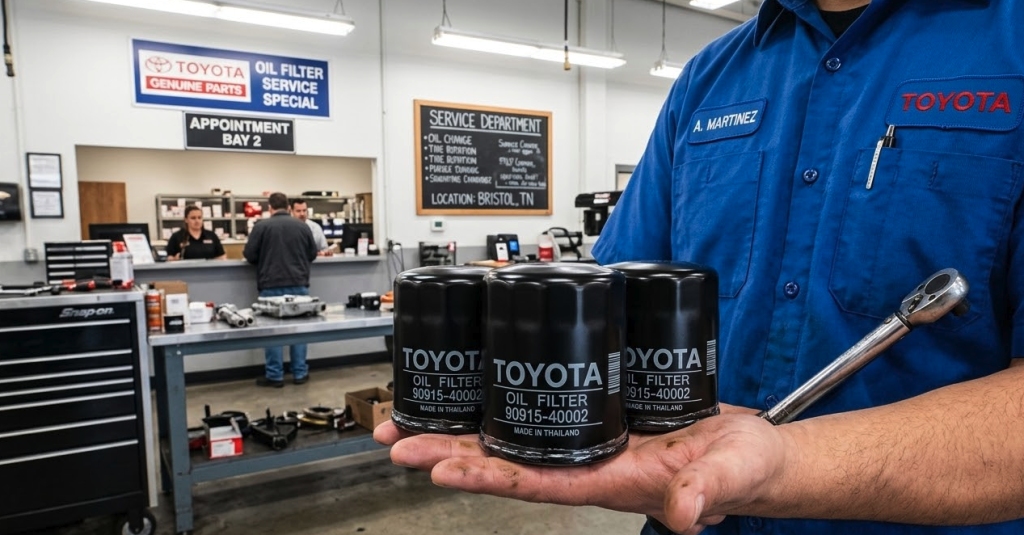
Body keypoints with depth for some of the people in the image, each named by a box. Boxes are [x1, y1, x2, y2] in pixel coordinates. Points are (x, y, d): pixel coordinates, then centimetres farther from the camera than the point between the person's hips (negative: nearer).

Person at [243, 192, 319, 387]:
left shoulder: (261, 226, -3)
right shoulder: (302, 226, 5)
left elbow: (249, 255, -1)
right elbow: (313, 254, 12)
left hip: (272, 286, -2)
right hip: (298, 284, 2)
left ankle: (275, 376, 8)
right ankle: (300, 373, 13)